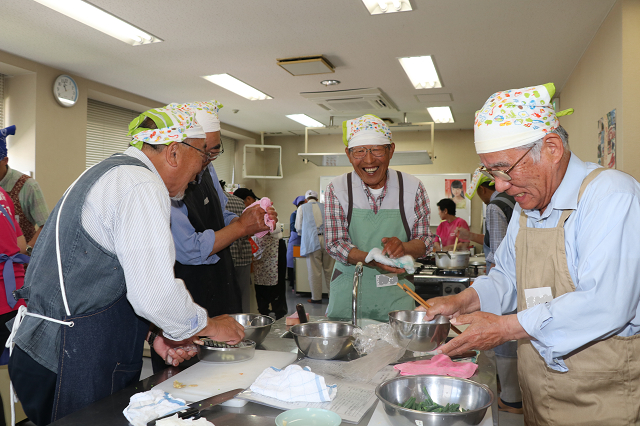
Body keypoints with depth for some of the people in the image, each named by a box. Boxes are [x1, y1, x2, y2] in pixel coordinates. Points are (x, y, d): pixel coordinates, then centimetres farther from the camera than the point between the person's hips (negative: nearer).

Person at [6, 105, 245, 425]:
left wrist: (152, 335, 15)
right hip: (75, 366, -10)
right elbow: (156, 294, -24)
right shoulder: (142, 186, -18)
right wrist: (210, 326, -5)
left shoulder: (112, 173, 15)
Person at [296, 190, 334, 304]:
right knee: (329, 270, 7)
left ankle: (316, 298, 7)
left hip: (312, 241, -2)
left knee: (314, 271, 2)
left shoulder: (302, 208, 11)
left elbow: (298, 228, 9)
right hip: (327, 240, 2)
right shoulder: (324, 207, 17)